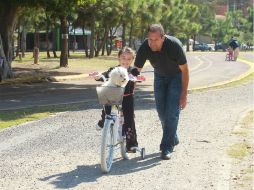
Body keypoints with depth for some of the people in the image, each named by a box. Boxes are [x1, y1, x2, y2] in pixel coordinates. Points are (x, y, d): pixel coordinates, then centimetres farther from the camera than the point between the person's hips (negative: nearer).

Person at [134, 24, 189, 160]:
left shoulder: (174, 45, -34)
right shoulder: (144, 48, -27)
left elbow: (184, 70, -22)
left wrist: (184, 95, -21)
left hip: (176, 76, -4)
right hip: (160, 76, 4)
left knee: (172, 111, -13)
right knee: (161, 111, 3)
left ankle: (167, 147, -9)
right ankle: (173, 139, 25)